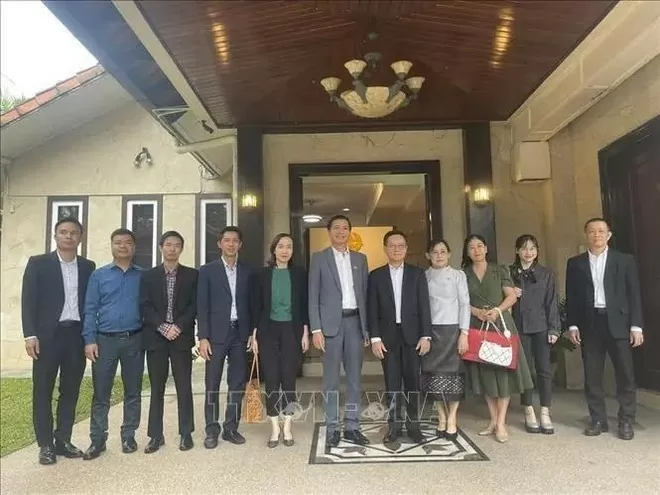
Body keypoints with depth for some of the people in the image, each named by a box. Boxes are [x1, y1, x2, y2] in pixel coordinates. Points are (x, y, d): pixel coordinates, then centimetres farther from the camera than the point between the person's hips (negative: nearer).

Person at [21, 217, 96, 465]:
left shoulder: (88, 267, 9)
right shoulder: (38, 263, 3)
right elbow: (28, 300, -2)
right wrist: (30, 334, -11)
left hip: (77, 334, 3)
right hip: (48, 334, -2)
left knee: (70, 390, 8)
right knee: (43, 390, 3)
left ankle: (63, 440, 19)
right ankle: (45, 444, 13)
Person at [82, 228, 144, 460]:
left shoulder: (143, 276, 6)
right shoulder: (98, 275, 5)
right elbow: (90, 309, 1)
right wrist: (89, 340, -7)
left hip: (134, 340, 1)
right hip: (105, 340, 0)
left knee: (133, 392, 7)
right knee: (101, 393, 3)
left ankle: (128, 436, 18)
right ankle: (97, 440, 13)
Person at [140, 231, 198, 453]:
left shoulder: (192, 275, 6)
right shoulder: (148, 275, 9)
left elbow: (195, 305, 0)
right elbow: (144, 306, 1)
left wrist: (179, 327, -12)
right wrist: (162, 327, -12)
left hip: (182, 337, -1)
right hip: (155, 337, 1)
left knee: (184, 387, 2)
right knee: (156, 389, 6)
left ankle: (186, 433, 12)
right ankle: (156, 435, 14)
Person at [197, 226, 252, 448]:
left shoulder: (247, 271, 9)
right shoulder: (207, 270, 1)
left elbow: (250, 303, 10)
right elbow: (202, 306, -3)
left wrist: (252, 332, 4)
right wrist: (203, 337, -9)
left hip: (240, 332, 3)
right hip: (217, 333, -2)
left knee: (238, 383, 7)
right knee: (212, 384, 3)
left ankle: (231, 427, 18)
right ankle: (212, 430, 14)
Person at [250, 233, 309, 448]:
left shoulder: (299, 275, 3)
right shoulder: (262, 275, 2)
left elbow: (304, 305, 4)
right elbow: (256, 307, 3)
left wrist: (305, 333, -1)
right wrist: (254, 335, -2)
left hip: (291, 331, 0)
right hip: (268, 331, 0)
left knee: (289, 378, 3)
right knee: (271, 379, 1)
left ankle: (287, 427, 15)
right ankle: (275, 428, 12)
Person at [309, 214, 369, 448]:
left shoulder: (360, 259, 12)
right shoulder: (319, 258, 3)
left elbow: (365, 294, 11)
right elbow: (313, 296, -1)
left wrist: (367, 327, 6)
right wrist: (316, 328, -9)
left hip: (355, 321, 3)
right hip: (331, 322, -3)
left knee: (355, 377, 7)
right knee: (331, 378, 2)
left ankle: (352, 426, 17)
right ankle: (332, 428, 11)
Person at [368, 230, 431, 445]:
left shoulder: (417, 274, 6)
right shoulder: (376, 275, 4)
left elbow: (424, 306, 2)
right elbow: (372, 309, 1)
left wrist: (425, 335, -6)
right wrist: (375, 338, -6)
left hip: (412, 335, 0)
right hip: (388, 336, 0)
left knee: (412, 381, 5)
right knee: (392, 383, 5)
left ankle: (413, 424, 16)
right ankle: (394, 425, 14)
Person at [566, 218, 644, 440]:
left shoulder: (625, 260, 5)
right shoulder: (575, 263, 8)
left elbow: (634, 294, 2)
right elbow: (571, 297, 7)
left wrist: (636, 326, -5)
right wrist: (572, 325, 0)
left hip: (618, 323, -1)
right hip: (589, 324, 1)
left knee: (625, 374, 1)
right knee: (592, 375, 5)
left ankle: (626, 422, 13)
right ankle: (598, 420, 15)